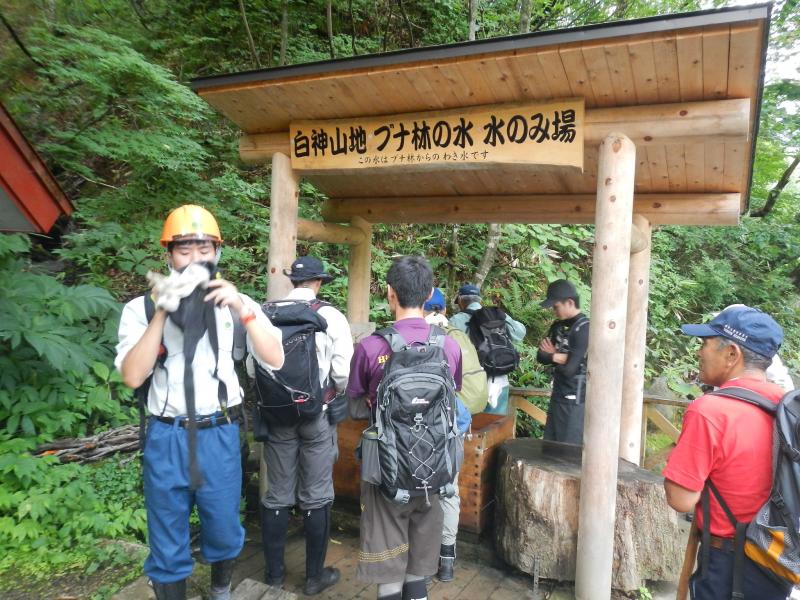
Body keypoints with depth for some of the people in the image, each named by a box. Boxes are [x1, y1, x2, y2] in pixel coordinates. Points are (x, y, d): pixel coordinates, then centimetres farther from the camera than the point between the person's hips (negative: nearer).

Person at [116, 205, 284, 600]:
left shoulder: (235, 303, -1)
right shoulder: (142, 308, -3)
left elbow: (275, 360, -10)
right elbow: (132, 376, -15)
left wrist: (242, 310, -22)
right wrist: (163, 312, -21)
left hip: (220, 435, 1)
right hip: (166, 437, -1)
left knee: (224, 531, 18)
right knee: (168, 543, 13)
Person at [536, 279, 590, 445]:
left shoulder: (584, 329, -17)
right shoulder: (558, 326, 8)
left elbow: (569, 369, -22)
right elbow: (541, 356, 5)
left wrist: (553, 356, -4)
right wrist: (558, 357, -13)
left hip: (574, 401, -8)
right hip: (557, 397, 8)